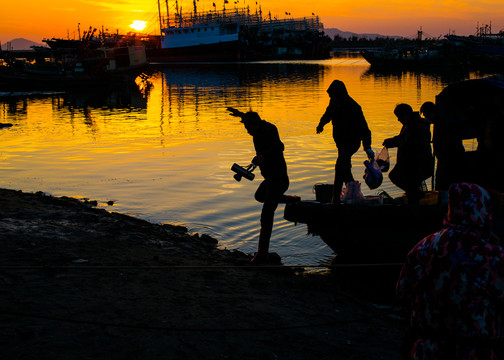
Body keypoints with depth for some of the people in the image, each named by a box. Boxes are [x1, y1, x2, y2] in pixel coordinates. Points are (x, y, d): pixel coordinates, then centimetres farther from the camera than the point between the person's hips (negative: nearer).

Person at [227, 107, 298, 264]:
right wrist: (241, 115, 19)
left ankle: (262, 254, -14)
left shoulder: (267, 132, -24)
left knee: (266, 215, -14)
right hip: (271, 179, 10)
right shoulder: (264, 126, 3)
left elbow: (279, 146, -45)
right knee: (259, 196, 37)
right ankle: (291, 200, 44)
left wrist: (263, 156, -58)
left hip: (277, 180, -10)